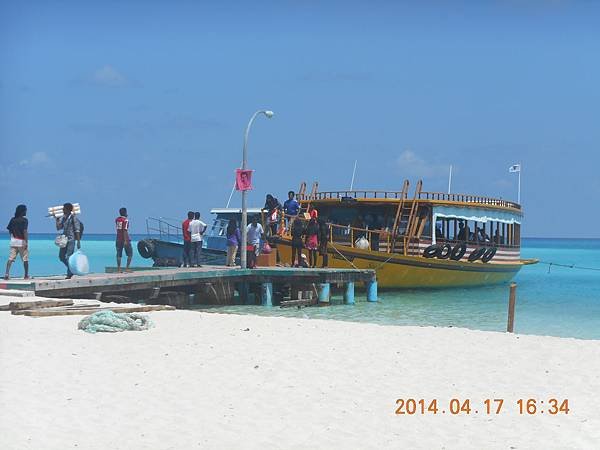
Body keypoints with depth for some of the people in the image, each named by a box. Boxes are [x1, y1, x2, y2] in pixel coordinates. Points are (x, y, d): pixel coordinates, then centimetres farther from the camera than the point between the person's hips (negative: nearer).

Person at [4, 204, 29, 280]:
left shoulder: (12, 220, 8)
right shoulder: (24, 220, -8)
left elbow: (9, 231, 11)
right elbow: (25, 231, -16)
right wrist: (26, 242, -16)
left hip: (13, 241, 5)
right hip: (22, 241, -5)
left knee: (10, 259, 0)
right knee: (25, 259, 8)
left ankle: (7, 274, -13)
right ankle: (26, 275, 13)